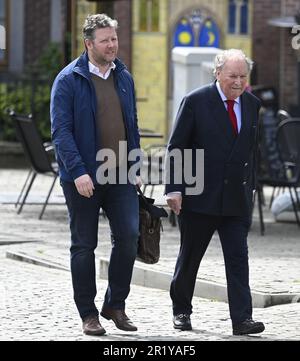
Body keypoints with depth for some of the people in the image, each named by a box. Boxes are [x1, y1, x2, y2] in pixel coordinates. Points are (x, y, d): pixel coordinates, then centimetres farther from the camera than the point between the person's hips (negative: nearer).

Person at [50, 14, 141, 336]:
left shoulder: (123, 77, 10)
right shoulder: (69, 80, -8)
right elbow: (61, 130, -13)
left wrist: (135, 167, 11)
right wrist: (78, 172, -21)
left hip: (120, 176, 4)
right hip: (83, 178, -4)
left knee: (128, 236, -5)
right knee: (84, 246, 4)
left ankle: (115, 305, 12)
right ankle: (88, 314, 14)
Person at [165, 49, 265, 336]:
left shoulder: (252, 104, 8)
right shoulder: (195, 102, -7)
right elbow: (176, 148, -7)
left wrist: (249, 188, 12)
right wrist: (174, 189, -13)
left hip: (236, 199, 3)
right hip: (199, 198, -3)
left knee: (238, 258, -6)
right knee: (189, 258, 10)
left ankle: (242, 319, -9)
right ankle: (181, 310, 28)